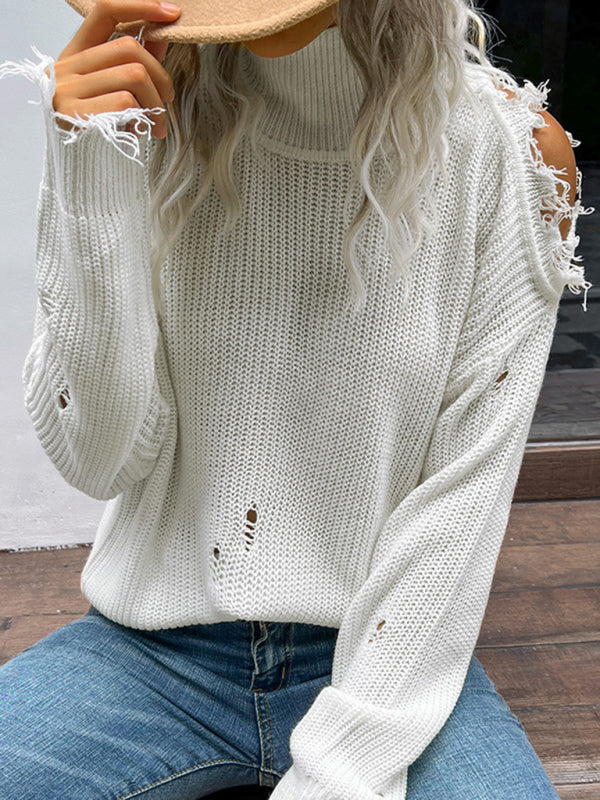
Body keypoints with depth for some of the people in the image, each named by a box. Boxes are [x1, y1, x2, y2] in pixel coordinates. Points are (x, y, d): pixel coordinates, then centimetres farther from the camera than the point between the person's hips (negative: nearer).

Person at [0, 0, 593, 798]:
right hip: (156, 646, 1)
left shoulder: (511, 148, -10)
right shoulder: (137, 111, -7)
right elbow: (99, 459, -10)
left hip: (384, 648, 0)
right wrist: (92, 188, -23)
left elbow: (466, 491, -10)